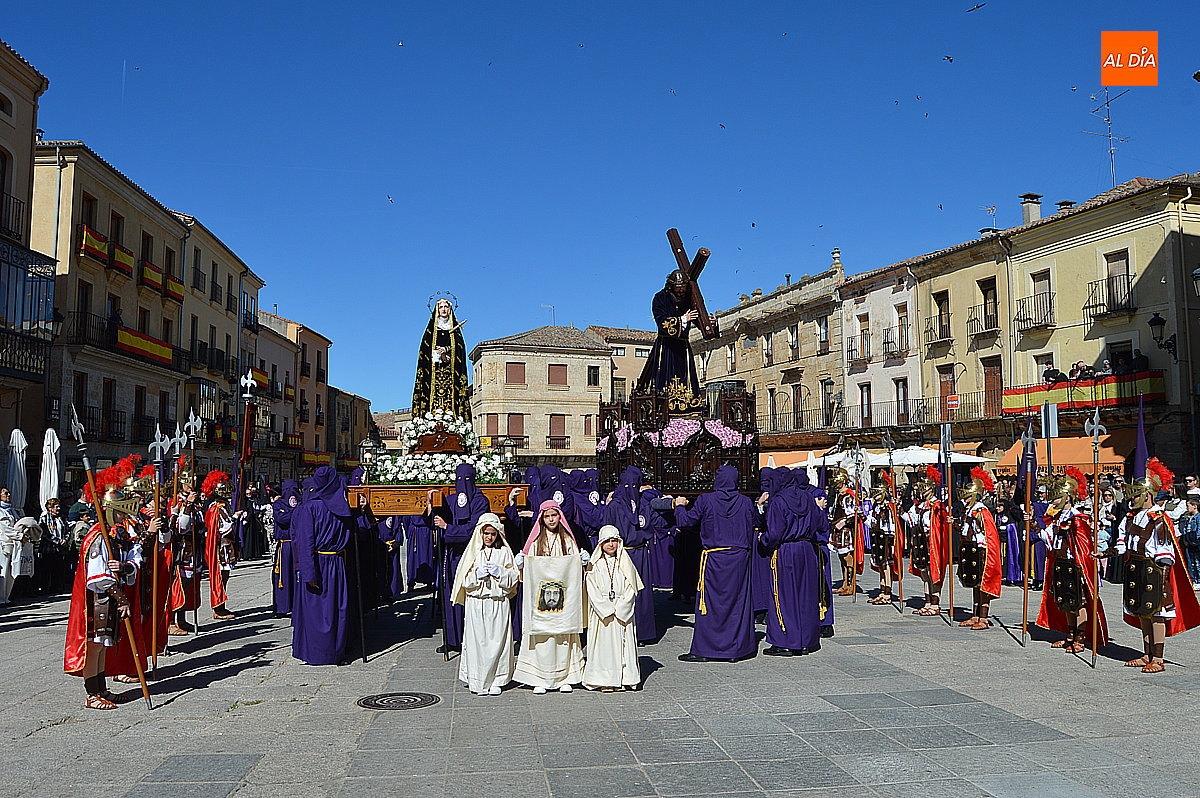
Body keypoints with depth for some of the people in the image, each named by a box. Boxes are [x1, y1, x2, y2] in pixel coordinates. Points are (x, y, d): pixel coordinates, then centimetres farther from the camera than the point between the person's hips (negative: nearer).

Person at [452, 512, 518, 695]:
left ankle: (495, 681, 9)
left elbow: (513, 579, 6)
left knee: (497, 641, -1)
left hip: (499, 603, 0)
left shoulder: (504, 552, 7)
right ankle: (477, 682, 7)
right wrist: (478, 574, -11)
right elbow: (465, 581, 5)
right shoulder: (473, 552, 7)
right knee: (477, 641, -2)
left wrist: (500, 572, -10)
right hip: (476, 603, 0)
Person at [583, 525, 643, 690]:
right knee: (603, 644, -3)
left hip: (623, 613, 1)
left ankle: (625, 678, 7)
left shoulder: (625, 564, 7)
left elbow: (630, 590, 2)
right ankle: (603, 681, 3)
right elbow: (593, 591, -4)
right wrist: (607, 609, -13)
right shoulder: (594, 565, 2)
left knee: (623, 644, 0)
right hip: (601, 613, -1)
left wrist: (619, 609, -9)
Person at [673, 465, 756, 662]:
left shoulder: (705, 500, -8)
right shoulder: (746, 502, 2)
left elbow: (685, 521, 0)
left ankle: (703, 650, 5)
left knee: (709, 604, 3)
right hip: (739, 558, 3)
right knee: (738, 602, 9)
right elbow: (751, 532, 8)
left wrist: (680, 506, 19)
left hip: (713, 559, -3)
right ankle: (737, 648, 14)